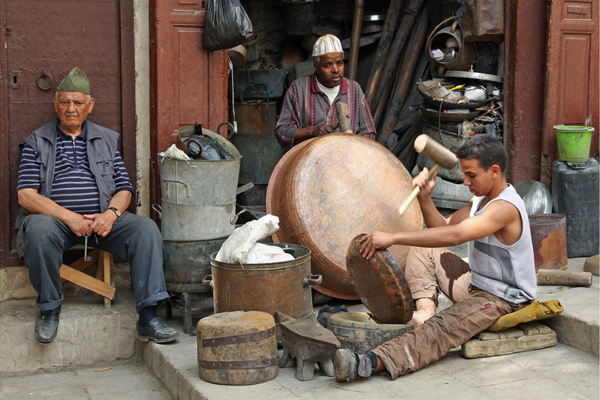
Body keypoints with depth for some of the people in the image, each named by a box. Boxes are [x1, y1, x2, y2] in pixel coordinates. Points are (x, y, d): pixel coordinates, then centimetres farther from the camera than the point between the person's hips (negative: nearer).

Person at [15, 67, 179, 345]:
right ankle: (49, 309, -13)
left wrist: (111, 214, -12)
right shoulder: (36, 142, 9)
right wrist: (69, 217, -17)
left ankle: (148, 317, -26)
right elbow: (26, 195, -4)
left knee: (146, 228, -24)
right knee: (39, 231, -37)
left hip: (102, 219, 2)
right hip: (54, 217, -2)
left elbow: (124, 188, 11)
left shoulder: (107, 140, 17)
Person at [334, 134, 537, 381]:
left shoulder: (505, 207, -24)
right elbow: (444, 226, 11)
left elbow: (454, 235, -37)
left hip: (504, 300, -10)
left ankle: (371, 363, -52)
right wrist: (424, 197, -9)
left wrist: (392, 238, -40)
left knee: (444, 326, -34)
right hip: (475, 283, 10)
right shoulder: (481, 198, 8)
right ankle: (425, 307, -13)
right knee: (421, 251, 9)